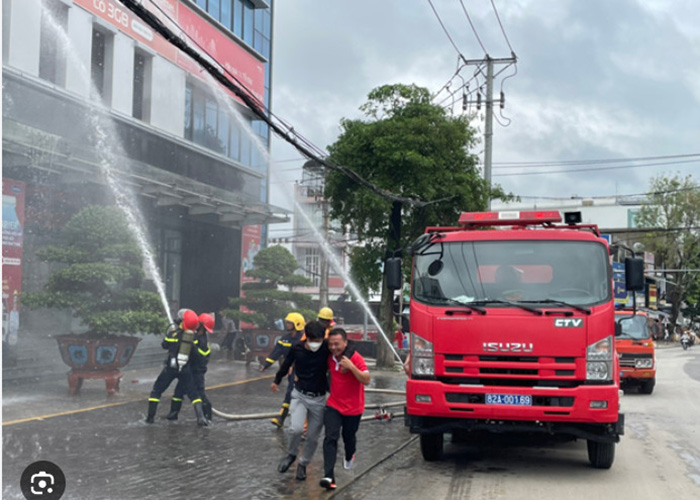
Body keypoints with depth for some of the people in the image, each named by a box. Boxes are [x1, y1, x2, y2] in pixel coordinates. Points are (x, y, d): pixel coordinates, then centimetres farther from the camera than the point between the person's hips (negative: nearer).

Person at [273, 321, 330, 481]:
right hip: (300, 395, 0)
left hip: (319, 399, 0)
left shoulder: (326, 349, -15)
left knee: (313, 437, 7)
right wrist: (277, 380, 25)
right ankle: (291, 454, 8)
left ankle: (303, 464, 32)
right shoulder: (297, 349, -10)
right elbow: (286, 365, 9)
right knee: (296, 428, -22)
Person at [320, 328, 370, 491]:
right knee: (330, 438, -14)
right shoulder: (329, 358, -3)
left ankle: (349, 457, 53)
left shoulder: (355, 358, -19)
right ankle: (329, 476, -20)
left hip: (353, 408, -3)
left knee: (348, 437, 17)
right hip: (333, 405, 3)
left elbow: (367, 380, -26)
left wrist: (351, 367, -36)